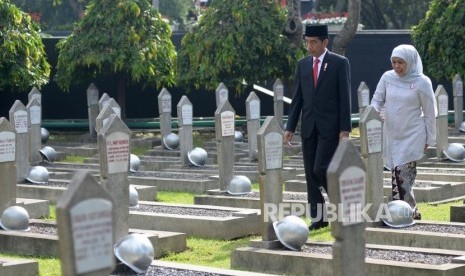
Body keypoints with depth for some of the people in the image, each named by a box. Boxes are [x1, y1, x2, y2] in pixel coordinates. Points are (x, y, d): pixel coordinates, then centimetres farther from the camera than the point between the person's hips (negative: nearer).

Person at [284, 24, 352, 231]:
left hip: (330, 127, -5)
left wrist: (344, 129, -10)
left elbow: (345, 98, -5)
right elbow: (297, 99, 13)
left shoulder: (340, 63, -2)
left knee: (320, 169, -14)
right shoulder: (302, 65, 11)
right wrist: (290, 127, 7)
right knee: (310, 173, 4)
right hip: (308, 127, 5)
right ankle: (319, 217, 10)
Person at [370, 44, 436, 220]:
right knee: (397, 173, 6)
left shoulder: (421, 82, -8)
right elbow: (377, 100, 9)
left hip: (412, 135, -4)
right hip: (392, 135, 4)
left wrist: (429, 139, 3)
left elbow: (429, 113, -1)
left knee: (402, 173, -13)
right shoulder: (387, 78, 1)